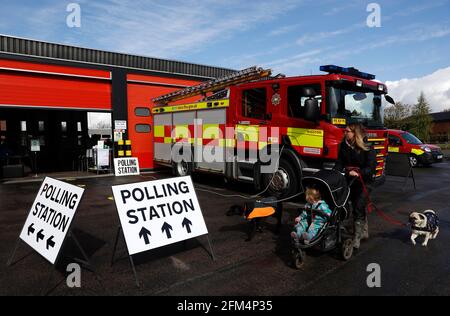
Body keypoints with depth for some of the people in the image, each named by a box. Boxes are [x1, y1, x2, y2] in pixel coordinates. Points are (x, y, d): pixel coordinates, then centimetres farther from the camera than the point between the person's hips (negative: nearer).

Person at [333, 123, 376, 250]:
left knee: (358, 208, -11)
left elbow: (371, 167, -17)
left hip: (364, 181, -5)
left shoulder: (367, 148, -13)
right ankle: (364, 232, 35)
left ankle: (357, 237, -5)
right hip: (350, 180, 5)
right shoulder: (344, 145, 0)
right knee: (358, 206, 17)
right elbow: (340, 162, 0)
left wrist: (358, 173, -31)